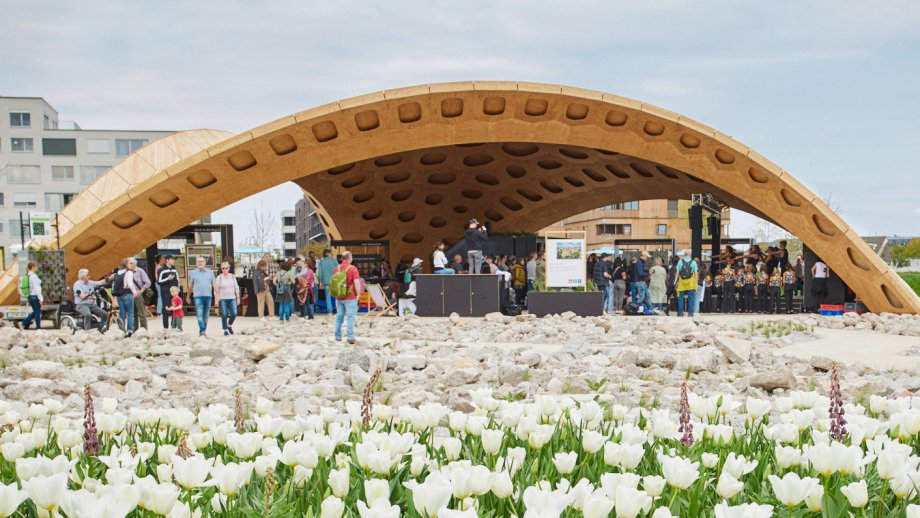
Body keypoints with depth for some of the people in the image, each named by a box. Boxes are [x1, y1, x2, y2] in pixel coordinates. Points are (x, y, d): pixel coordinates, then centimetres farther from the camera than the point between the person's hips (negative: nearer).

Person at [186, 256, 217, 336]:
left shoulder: (210, 272, 8)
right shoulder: (193, 273, 5)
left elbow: (214, 285, 6)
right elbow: (190, 286, 14)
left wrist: (216, 298, 0)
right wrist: (188, 296, 21)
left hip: (208, 296, 2)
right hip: (198, 296, -2)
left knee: (206, 315, 8)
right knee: (200, 314, -14)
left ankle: (203, 331, 17)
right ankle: (202, 330, -21)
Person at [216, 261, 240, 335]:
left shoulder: (233, 276, 8)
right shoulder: (219, 277, -1)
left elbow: (236, 288, 12)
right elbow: (216, 289, -3)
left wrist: (238, 298, 8)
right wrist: (216, 300, -10)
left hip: (232, 298, 3)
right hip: (223, 299, -2)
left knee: (234, 313, -6)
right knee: (224, 315, -4)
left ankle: (229, 325, 20)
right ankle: (225, 330, 7)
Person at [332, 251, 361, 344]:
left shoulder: (336, 268, 5)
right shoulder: (352, 268, -11)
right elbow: (356, 282, -17)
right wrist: (357, 294, -6)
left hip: (339, 297, 5)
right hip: (350, 297, -5)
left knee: (339, 317, 13)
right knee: (350, 317, -1)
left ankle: (338, 336, 18)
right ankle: (350, 337, -4)